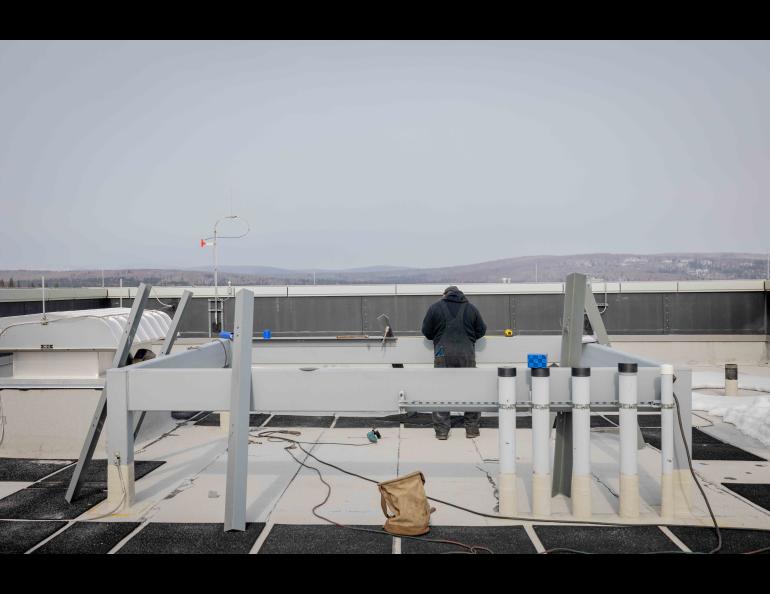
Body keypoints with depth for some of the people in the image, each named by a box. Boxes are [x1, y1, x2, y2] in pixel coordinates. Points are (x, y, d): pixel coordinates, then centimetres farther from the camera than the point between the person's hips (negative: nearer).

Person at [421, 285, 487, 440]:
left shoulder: (435, 307, 4)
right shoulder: (471, 308, 7)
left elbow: (426, 331, 7)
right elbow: (481, 330, 13)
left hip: (443, 354, -1)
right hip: (467, 353, 1)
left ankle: (441, 430, 4)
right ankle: (472, 428, 16)